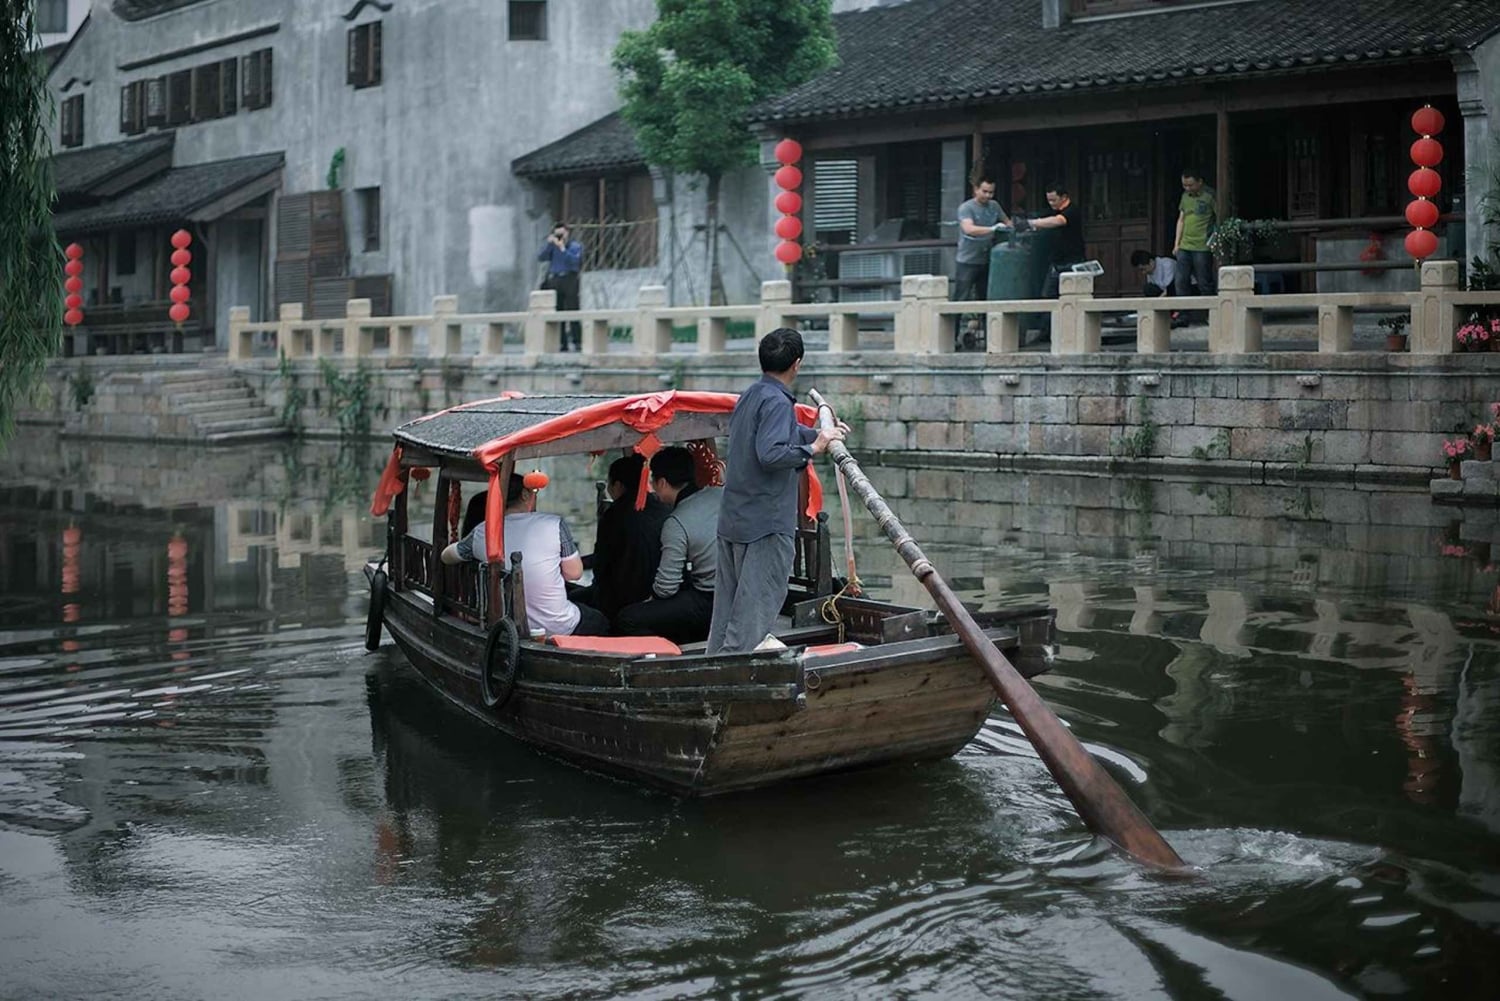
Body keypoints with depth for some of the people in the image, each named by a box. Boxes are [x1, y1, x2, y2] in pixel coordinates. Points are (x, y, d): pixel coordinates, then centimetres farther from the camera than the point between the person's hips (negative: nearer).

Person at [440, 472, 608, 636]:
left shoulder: (482, 533, -5)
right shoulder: (555, 525, -15)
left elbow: (446, 556, 13)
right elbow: (574, 573, -8)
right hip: (560, 629, -4)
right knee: (599, 621, 28)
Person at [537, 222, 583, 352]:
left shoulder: (575, 246, 7)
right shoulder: (552, 246, 16)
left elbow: (574, 260, -11)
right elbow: (541, 257, 2)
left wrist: (562, 248, -13)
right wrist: (549, 243, -5)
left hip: (569, 280, -4)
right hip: (554, 280, 4)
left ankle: (577, 342, -8)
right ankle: (562, 343, 5)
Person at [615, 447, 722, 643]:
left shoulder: (676, 524, -16)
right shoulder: (723, 494, 2)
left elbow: (666, 588, -15)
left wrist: (653, 593, 8)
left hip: (709, 603, -8)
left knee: (627, 620, -10)